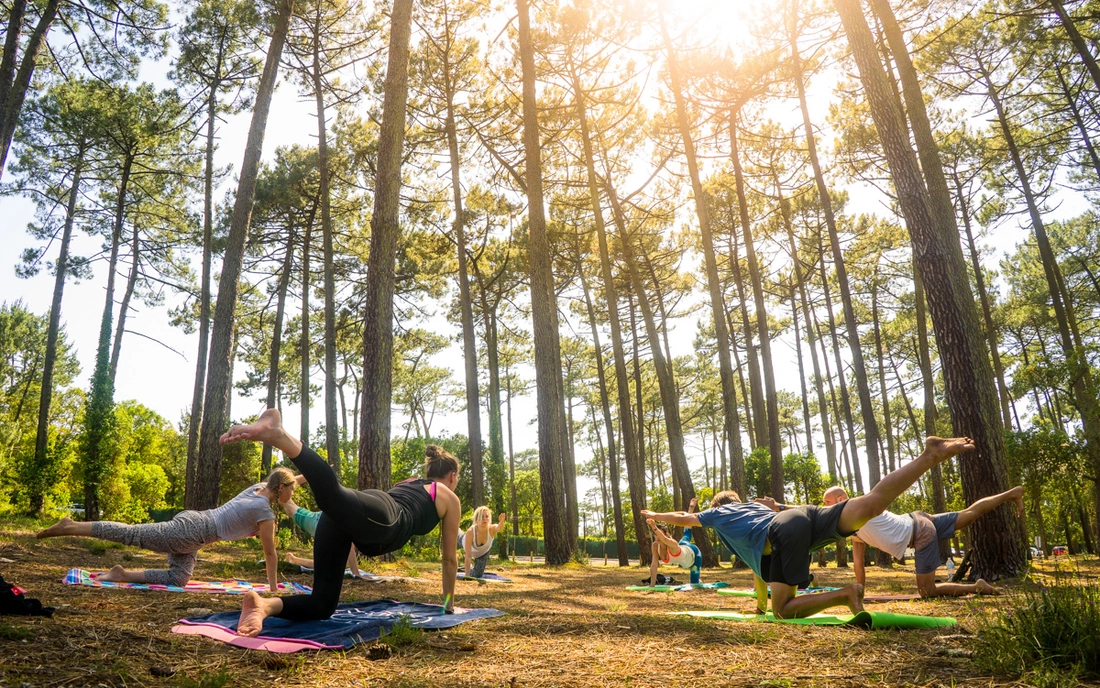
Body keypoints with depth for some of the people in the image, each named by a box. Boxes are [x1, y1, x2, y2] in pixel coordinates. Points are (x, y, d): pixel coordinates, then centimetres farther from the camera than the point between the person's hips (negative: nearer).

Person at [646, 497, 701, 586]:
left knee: (694, 583, 1)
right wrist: (652, 585, -38)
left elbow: (664, 540, -72)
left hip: (693, 553, -6)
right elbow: (653, 566, -32)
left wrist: (655, 528, -92)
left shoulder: (672, 544, -48)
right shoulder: (655, 546, -32)